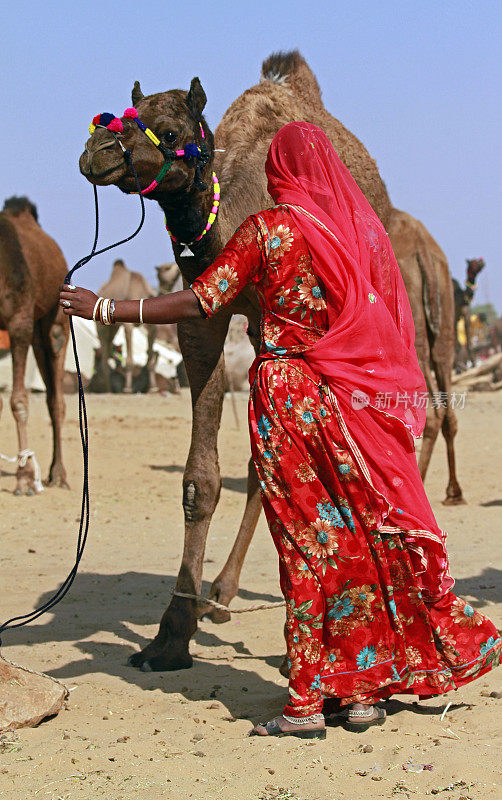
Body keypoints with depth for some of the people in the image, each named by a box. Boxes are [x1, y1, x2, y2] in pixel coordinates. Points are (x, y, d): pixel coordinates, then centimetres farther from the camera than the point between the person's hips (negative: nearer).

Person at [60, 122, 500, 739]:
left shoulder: (268, 229, -5)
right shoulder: (365, 226, 7)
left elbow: (199, 302, -8)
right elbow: (395, 322, 10)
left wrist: (105, 307, 0)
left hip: (287, 393, -3)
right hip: (358, 401, 4)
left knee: (306, 541, 1)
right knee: (365, 535, 9)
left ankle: (308, 703, 2)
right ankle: (365, 692, 13)